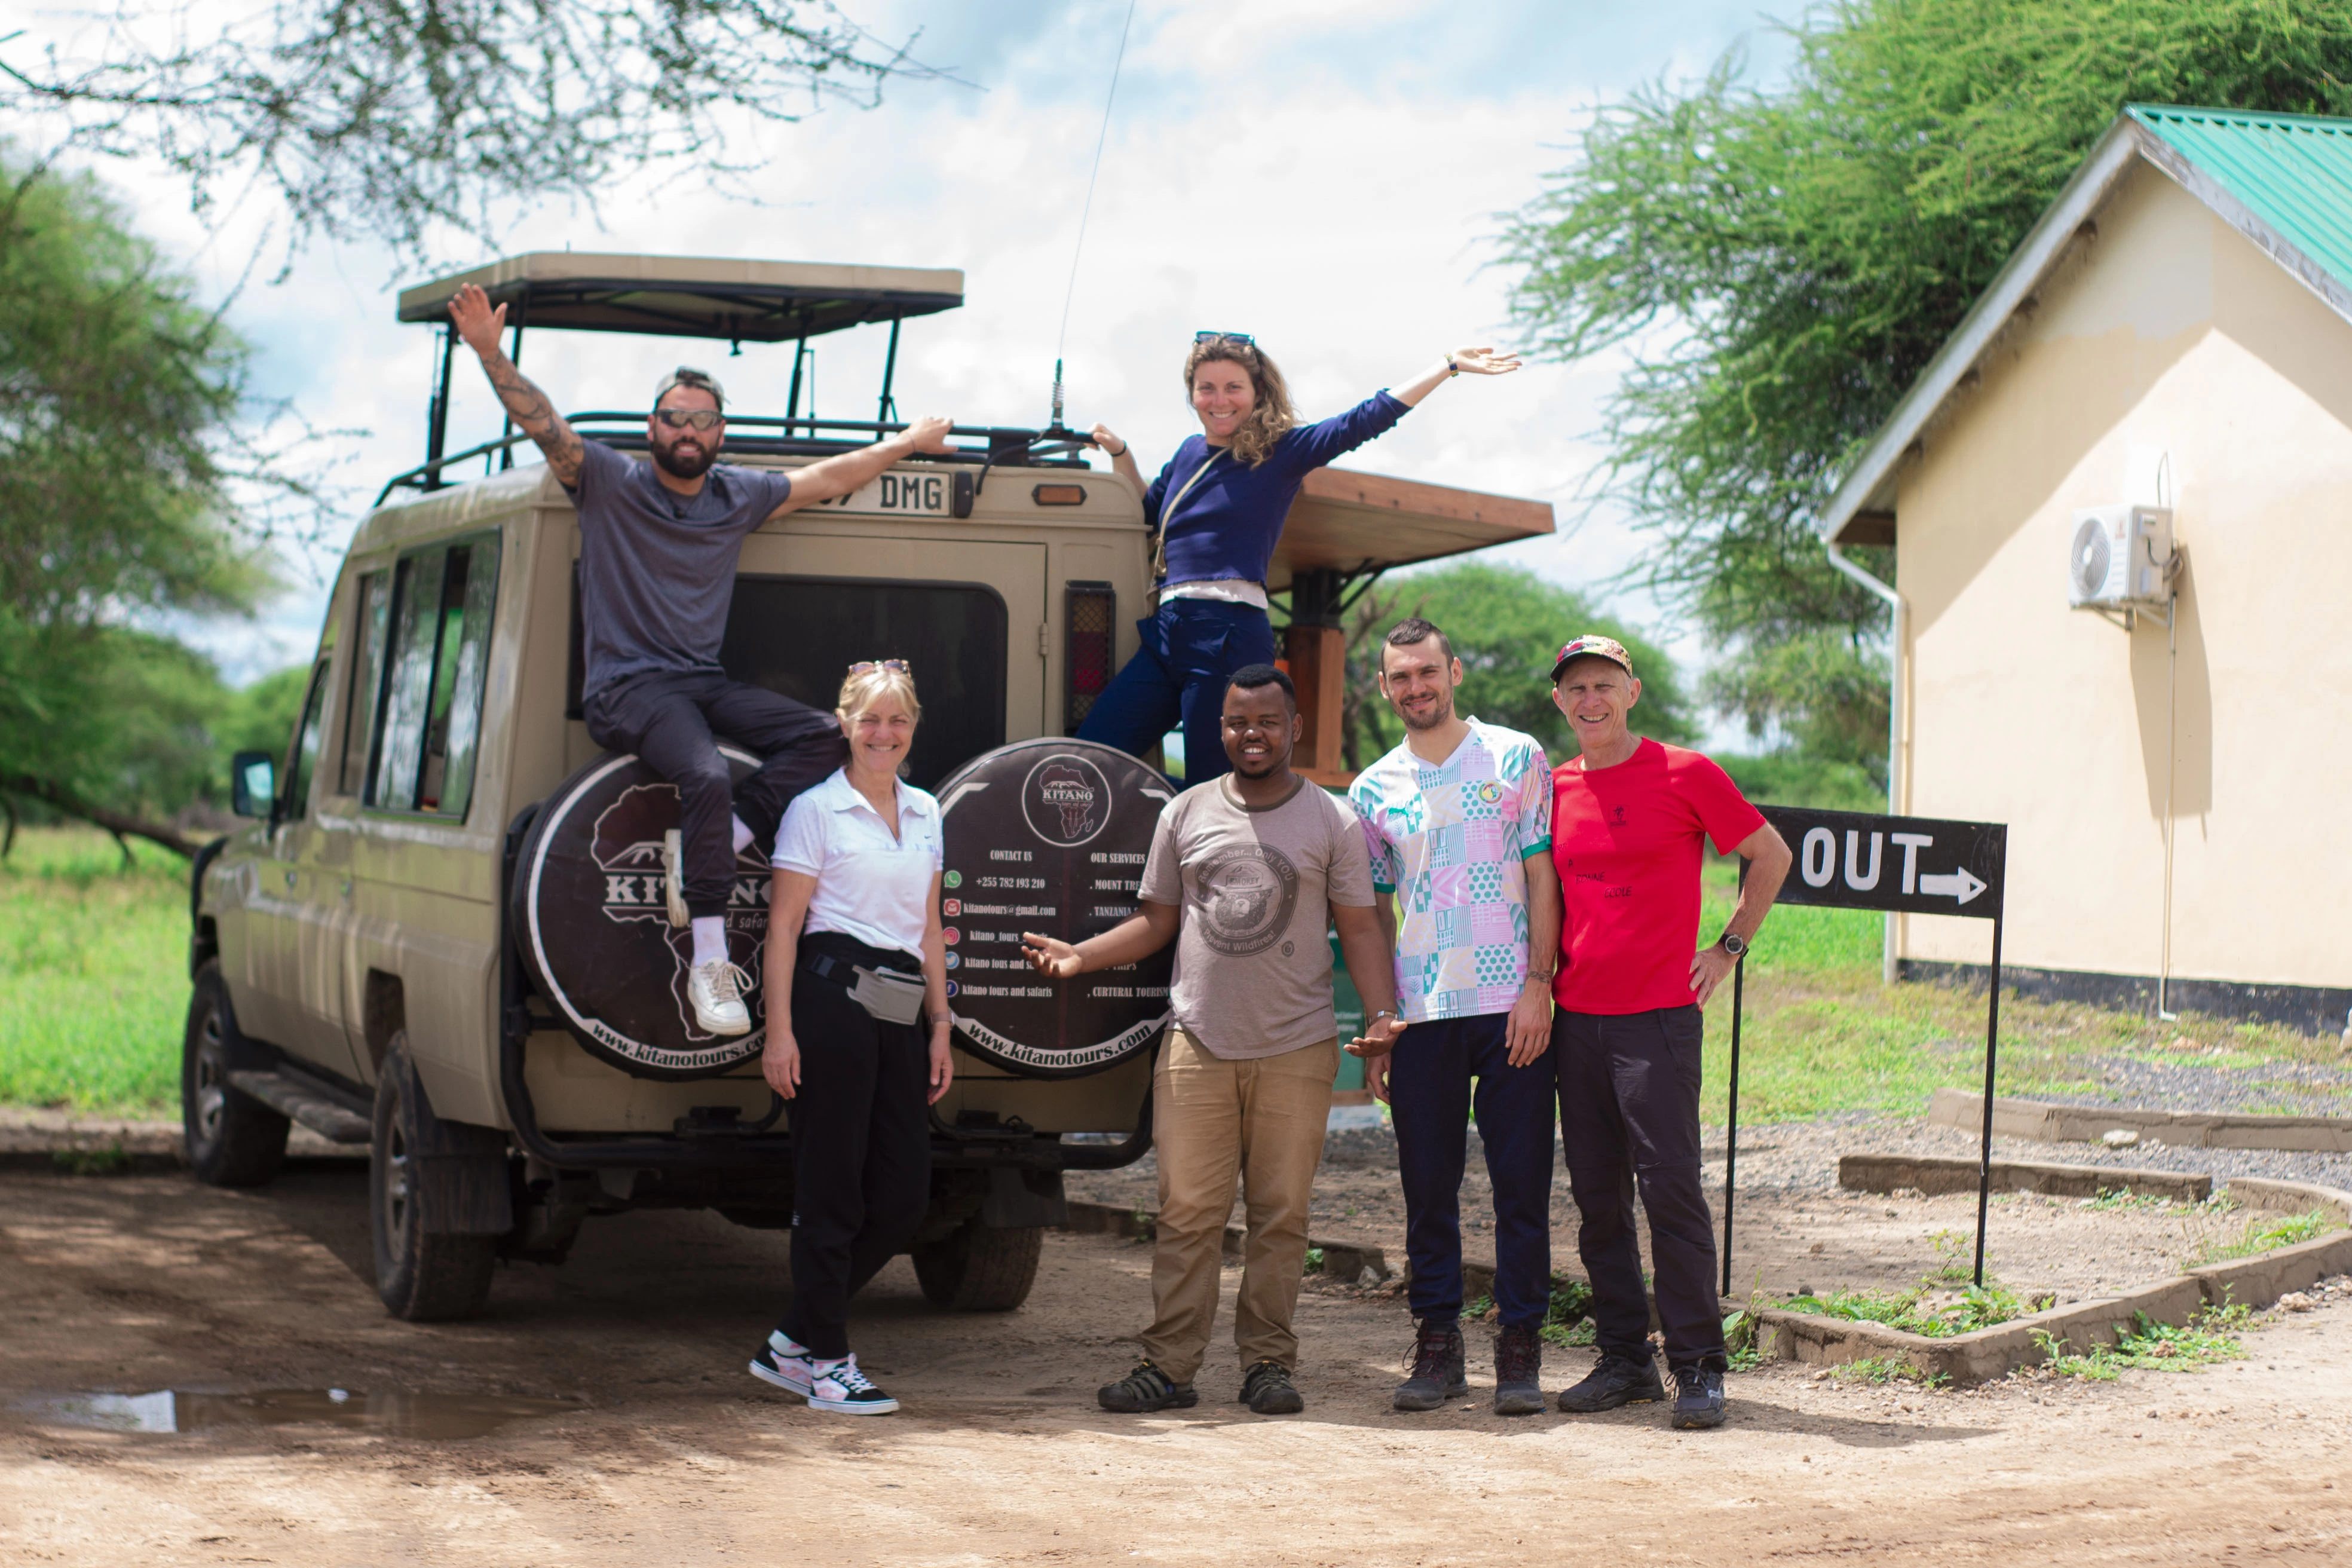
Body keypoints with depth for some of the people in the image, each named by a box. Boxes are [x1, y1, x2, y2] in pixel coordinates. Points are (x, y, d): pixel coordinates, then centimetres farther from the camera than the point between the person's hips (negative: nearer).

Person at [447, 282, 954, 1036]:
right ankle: (709, 964, -31)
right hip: (626, 686, -6)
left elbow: (824, 480, 26)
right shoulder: (609, 482, 0)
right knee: (709, 777, -33)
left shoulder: (738, 495, 13)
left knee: (824, 738, -15)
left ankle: (702, 853, -20)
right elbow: (541, 422, -12)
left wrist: (908, 442, 34)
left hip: (704, 682, 6)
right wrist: (491, 353, -28)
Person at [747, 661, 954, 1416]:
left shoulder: (925, 814, 18)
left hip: (901, 1009, 7)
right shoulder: (816, 811, 0)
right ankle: (827, 1361, 8)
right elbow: (783, 926, -4)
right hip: (834, 997, -7)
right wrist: (779, 1031, -10)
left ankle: (793, 1341, 16)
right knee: (832, 1191, -2)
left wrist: (940, 1024, 16)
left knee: (904, 1197, 3)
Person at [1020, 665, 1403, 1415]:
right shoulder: (1187, 813, 11)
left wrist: (1381, 1013, -9)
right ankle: (1168, 1365, 2)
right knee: (1186, 1212, -2)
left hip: (1295, 1050, -1)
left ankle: (1268, 1362, 10)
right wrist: (1078, 956, 1)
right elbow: (1155, 921, 15)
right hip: (1197, 1044, 1)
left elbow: (1358, 929, 5)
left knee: (1280, 1213, 3)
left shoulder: (1331, 821, 5)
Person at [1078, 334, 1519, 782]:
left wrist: (1450, 366, -5)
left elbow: (1365, 420, -2)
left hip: (1230, 634, -6)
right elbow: (1146, 510, 38)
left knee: (1213, 790, -8)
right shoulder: (1190, 452, 21)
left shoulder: (1281, 451, 4)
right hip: (1167, 631, 6)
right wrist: (1120, 454, 23)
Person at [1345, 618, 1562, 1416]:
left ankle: (1520, 1349, 5)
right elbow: (1373, 915, 14)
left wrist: (1539, 987, -9)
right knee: (1427, 1184, 4)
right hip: (1420, 1013, 2)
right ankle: (1437, 1344, 13)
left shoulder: (1516, 758, 4)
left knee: (1522, 1182, -1)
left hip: (1512, 1006, -2)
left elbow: (1542, 877, 1)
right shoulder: (1373, 789, 11)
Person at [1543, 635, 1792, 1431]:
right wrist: (1544, 979, 13)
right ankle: (1625, 1358, 14)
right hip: (1575, 1019, 5)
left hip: (1659, 1015, -5)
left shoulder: (1686, 774, -3)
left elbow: (1771, 855, 7)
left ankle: (1698, 1366, -2)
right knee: (1597, 1194, 6)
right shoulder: (1553, 789, 10)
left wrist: (1728, 947, 2)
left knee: (1670, 1186, -8)